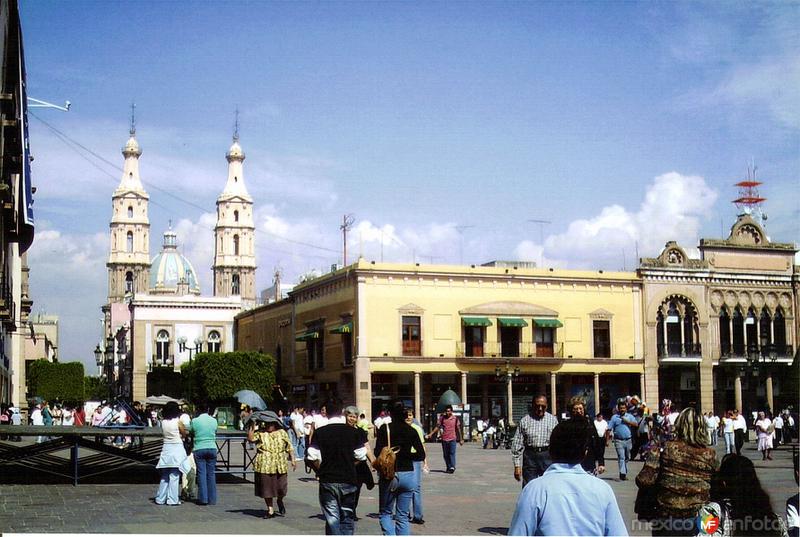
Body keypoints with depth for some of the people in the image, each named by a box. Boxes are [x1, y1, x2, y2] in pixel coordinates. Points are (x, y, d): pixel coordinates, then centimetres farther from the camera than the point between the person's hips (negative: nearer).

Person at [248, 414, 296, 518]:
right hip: (264, 466, 0)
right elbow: (250, 438, -11)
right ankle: (270, 509, 18)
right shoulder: (260, 433, 5)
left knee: (281, 488, -1)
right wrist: (252, 426, -15)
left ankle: (280, 501, 32)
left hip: (280, 466, 0)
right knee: (267, 488, 4)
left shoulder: (282, 433, 9)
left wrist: (293, 460, 8)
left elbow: (289, 447, 12)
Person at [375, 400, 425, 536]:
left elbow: (378, 452, -10)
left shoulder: (385, 428, -5)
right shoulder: (411, 431, 4)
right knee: (402, 517, 10)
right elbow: (421, 454, 1)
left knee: (385, 513, 11)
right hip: (408, 475, 3)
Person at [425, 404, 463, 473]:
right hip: (444, 439, 3)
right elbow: (438, 427, 10)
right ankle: (448, 467, 13)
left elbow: (458, 429, 6)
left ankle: (452, 467, -19)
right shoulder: (442, 418, 4)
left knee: (452, 453, -14)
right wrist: (431, 434, 3)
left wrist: (461, 439, 7)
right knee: (445, 454, 5)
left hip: (452, 439, -3)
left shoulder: (455, 418, 0)